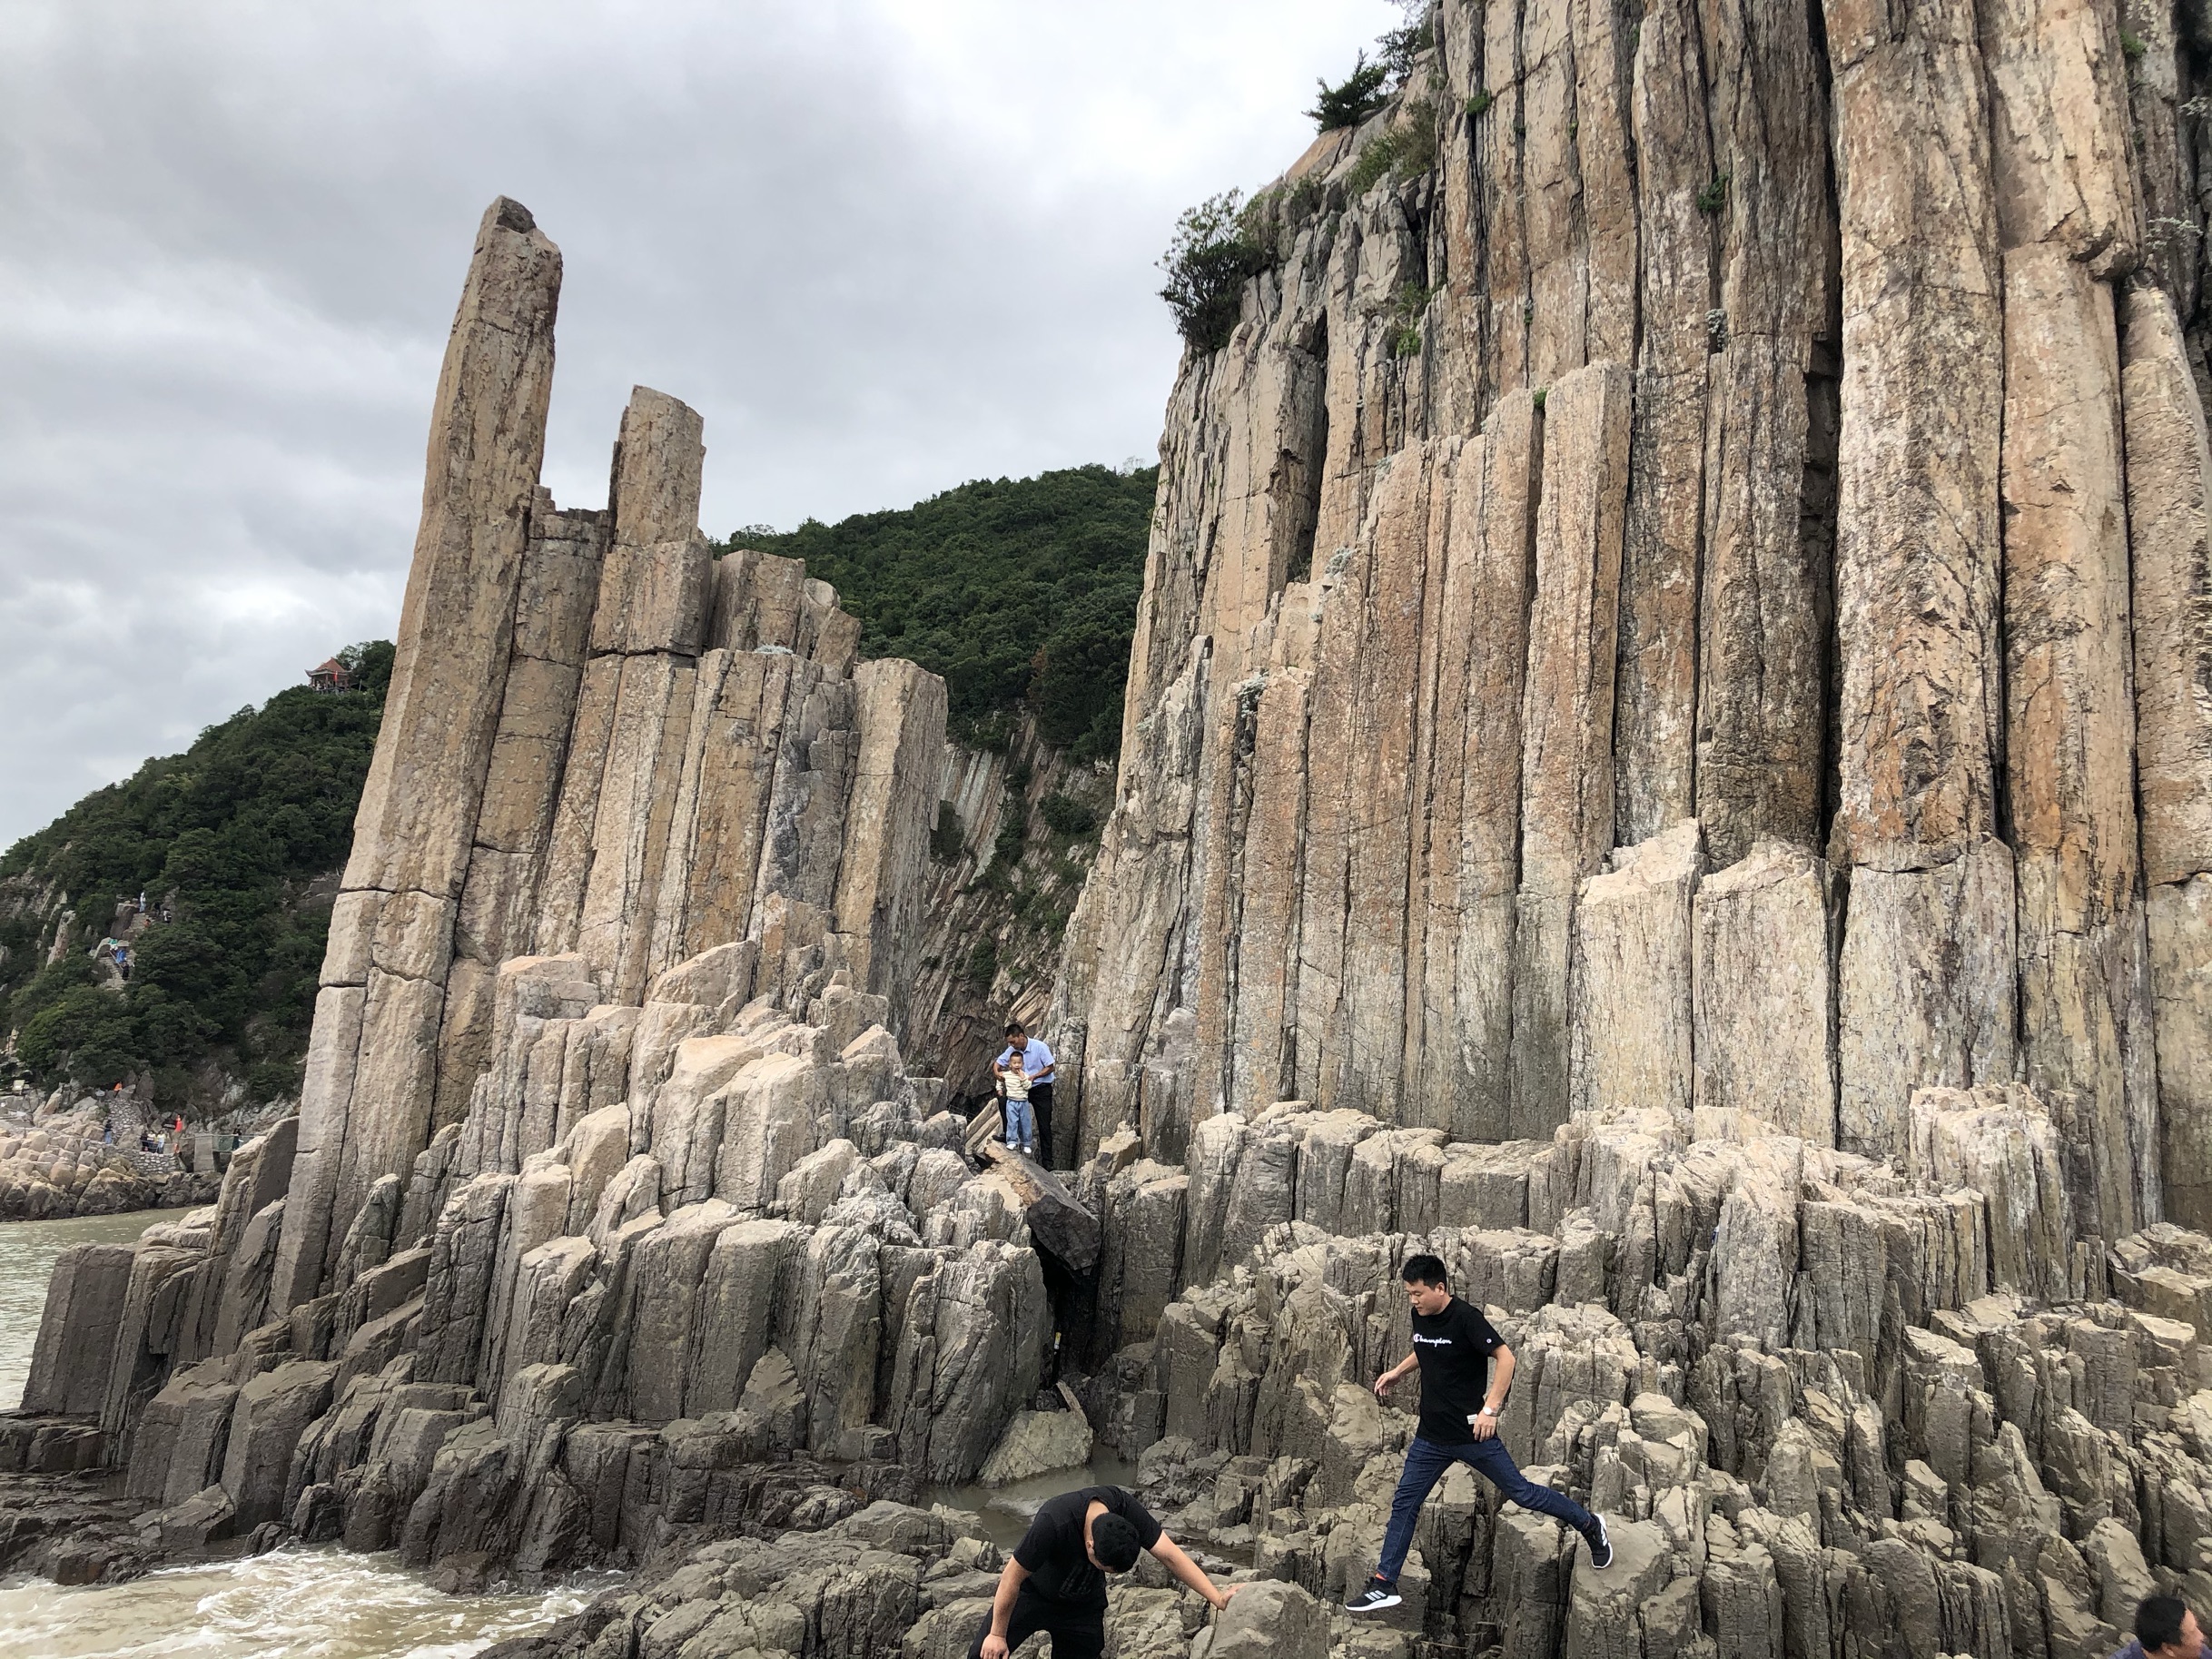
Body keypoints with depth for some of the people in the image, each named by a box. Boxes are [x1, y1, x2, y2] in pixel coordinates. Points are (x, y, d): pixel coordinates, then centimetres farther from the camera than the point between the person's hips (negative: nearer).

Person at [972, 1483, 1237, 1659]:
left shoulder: (1125, 1509, -29)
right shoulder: (1052, 1524, -40)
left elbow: (1170, 1555, -24)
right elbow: (1012, 1577, -27)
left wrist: (1218, 1597, -31)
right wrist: (997, 1634, -15)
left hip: (1084, 1603, 4)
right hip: (1032, 1592, -3)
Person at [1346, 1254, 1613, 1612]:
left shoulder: (1466, 1317, -19)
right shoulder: (1420, 1316, 2)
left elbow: (1505, 1357, -21)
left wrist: (1490, 1409, -25)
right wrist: (1395, 1372, 13)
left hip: (1472, 1433, -6)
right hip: (1431, 1436, 6)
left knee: (1520, 1492, 7)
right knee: (1404, 1504, 4)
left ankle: (1588, 1525, 31)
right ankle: (1384, 1585, 12)